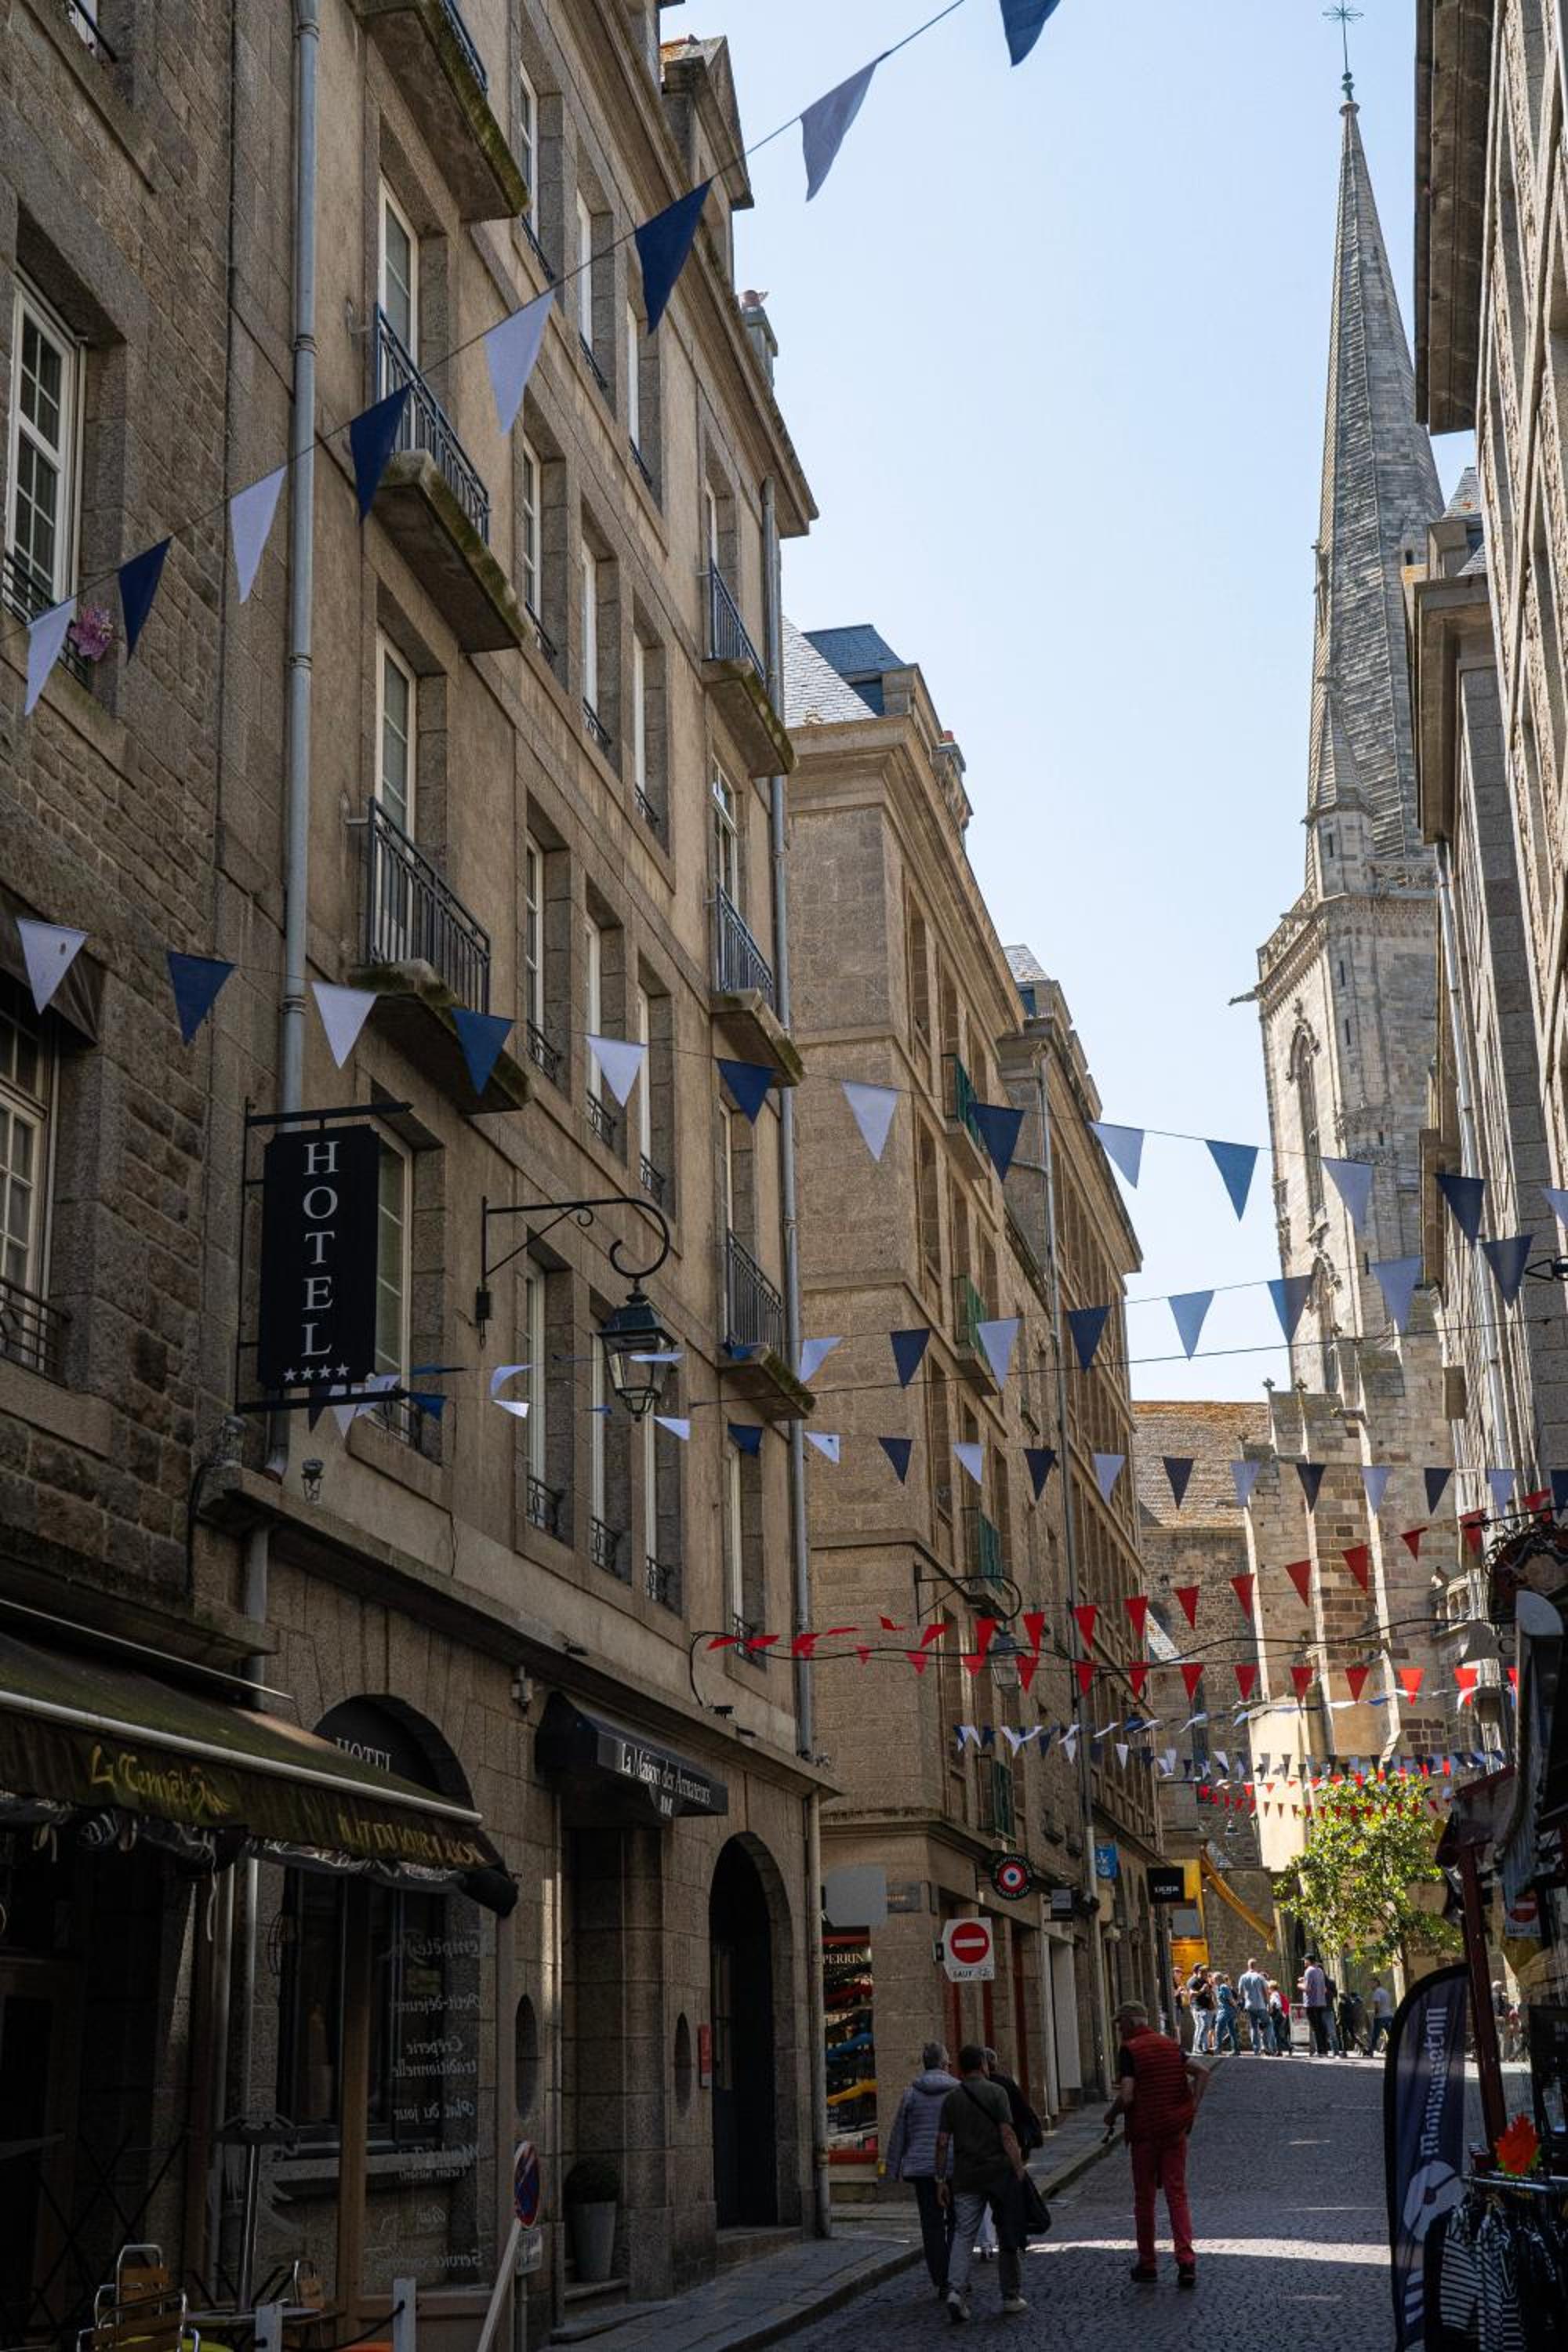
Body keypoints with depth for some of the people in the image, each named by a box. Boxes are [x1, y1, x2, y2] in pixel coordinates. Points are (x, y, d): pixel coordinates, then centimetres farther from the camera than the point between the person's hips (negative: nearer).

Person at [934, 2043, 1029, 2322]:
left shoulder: (951, 2098, 6)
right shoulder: (996, 2092, -5)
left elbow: (942, 2142, 4)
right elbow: (1007, 2135, -11)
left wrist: (940, 2179, 9)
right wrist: (1019, 2168, -8)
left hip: (965, 2176, 3)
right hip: (999, 2172, -3)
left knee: (963, 2234, 3)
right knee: (1009, 2236, 9)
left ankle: (956, 2290, -16)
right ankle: (1011, 2296, 14)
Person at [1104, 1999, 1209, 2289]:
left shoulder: (1129, 2050, -11)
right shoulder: (1169, 2045, 8)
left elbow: (1126, 2096, -19)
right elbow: (1202, 2072, 3)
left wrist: (1111, 2115, -1)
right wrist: (1191, 2107, 5)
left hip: (1144, 2133, -4)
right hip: (1175, 2131, 4)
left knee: (1144, 2199, 9)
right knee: (1177, 2195, 5)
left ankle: (1148, 2265, 16)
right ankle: (1186, 2262, -8)